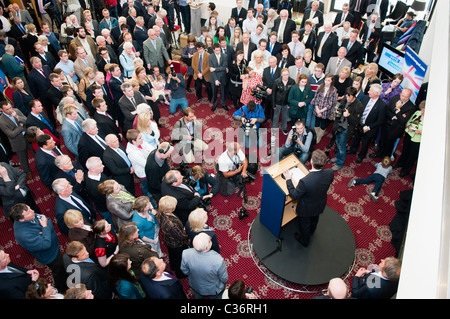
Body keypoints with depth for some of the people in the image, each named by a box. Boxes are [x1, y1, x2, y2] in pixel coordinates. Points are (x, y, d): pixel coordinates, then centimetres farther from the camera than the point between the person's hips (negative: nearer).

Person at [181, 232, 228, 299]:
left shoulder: (186, 254, -35)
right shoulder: (218, 260, -44)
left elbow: (185, 271, -12)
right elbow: (224, 279, -22)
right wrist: (224, 281, 2)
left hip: (196, 285, 3)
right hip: (214, 288, -2)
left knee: (198, 297, 37)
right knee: (215, 297, 34)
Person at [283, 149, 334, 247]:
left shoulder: (305, 181, -45)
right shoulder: (330, 173, -30)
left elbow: (294, 195, -27)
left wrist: (288, 180, -17)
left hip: (306, 209, -5)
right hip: (320, 205, 5)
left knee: (304, 225, 28)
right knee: (314, 219, 37)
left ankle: (305, 241, 57)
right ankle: (311, 232, 69)